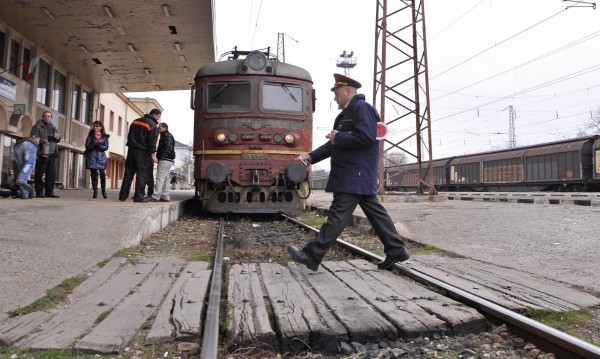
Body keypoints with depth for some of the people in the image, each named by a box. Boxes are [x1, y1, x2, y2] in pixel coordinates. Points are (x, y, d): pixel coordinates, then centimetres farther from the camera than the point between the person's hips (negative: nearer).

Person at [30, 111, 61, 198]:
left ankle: (49, 192, 10)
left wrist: (58, 138, 4)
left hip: (52, 154, 6)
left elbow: (57, 140, 29)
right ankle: (39, 192, -1)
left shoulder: (54, 128, 22)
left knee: (52, 174, 4)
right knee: (40, 173, -4)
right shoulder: (37, 127, 4)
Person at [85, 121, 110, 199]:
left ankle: (103, 191, 3)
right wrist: (95, 145, -15)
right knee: (94, 175, -2)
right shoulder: (90, 135, 11)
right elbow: (87, 145, 1)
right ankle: (95, 191, 3)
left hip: (101, 158, -1)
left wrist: (99, 146, -16)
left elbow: (106, 147, 1)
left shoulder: (105, 136, 10)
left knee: (102, 174, -7)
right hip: (92, 157, 1)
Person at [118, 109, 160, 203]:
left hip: (131, 149, 7)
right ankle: (139, 196, -5)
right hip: (142, 152, -7)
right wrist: (153, 155, -13)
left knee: (128, 173, 9)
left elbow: (129, 136, 20)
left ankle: (123, 195, 11)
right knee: (142, 173, -3)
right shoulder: (153, 125, -6)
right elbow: (152, 141, -13)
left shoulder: (135, 121, 17)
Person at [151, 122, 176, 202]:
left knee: (160, 178, -14)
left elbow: (168, 148, -20)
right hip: (167, 160, 11)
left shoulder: (167, 135, -8)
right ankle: (166, 197, 12)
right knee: (164, 179, 10)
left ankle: (155, 196, -17)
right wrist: (159, 157, 16)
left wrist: (162, 157, -23)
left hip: (165, 160, -11)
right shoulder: (164, 136, 25)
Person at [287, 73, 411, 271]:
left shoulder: (361, 107, -9)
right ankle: (396, 250, 17)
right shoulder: (347, 112, 21)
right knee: (374, 210, 11)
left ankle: (312, 255, -7)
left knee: (338, 214, -9)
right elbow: (335, 145, 21)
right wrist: (311, 156, 12)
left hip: (356, 174, -10)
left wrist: (338, 137, -13)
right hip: (356, 175, 10)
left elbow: (366, 137, -22)